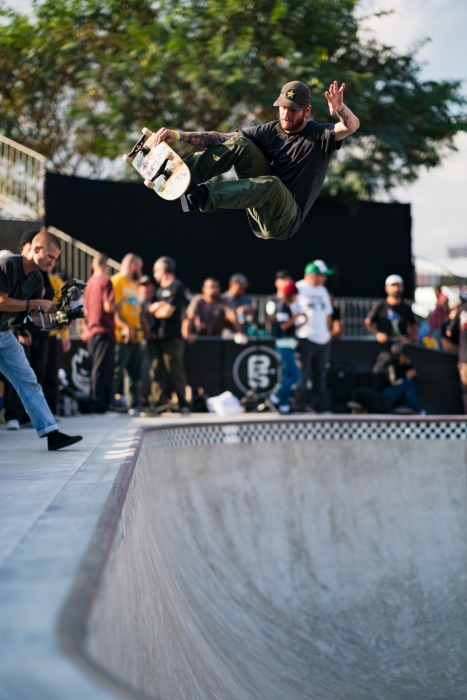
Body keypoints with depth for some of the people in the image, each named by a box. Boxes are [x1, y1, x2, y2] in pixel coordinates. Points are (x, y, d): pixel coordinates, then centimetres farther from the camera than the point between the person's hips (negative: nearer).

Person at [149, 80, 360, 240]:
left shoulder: (320, 136, -2)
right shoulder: (269, 132, 7)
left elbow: (353, 126, -22)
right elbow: (221, 138, -2)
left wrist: (340, 108, -44)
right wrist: (179, 135, -14)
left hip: (284, 221, -4)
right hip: (262, 208, 4)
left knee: (271, 184, -38)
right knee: (240, 143, -10)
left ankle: (201, 196, -50)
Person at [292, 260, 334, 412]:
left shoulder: (322, 290, 16)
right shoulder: (298, 289, -5)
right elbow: (292, 314, -8)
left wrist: (328, 331, 14)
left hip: (323, 339, 7)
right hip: (305, 338, -7)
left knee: (321, 374, 11)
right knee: (303, 374, -7)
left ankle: (320, 405, 18)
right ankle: (300, 406, -1)